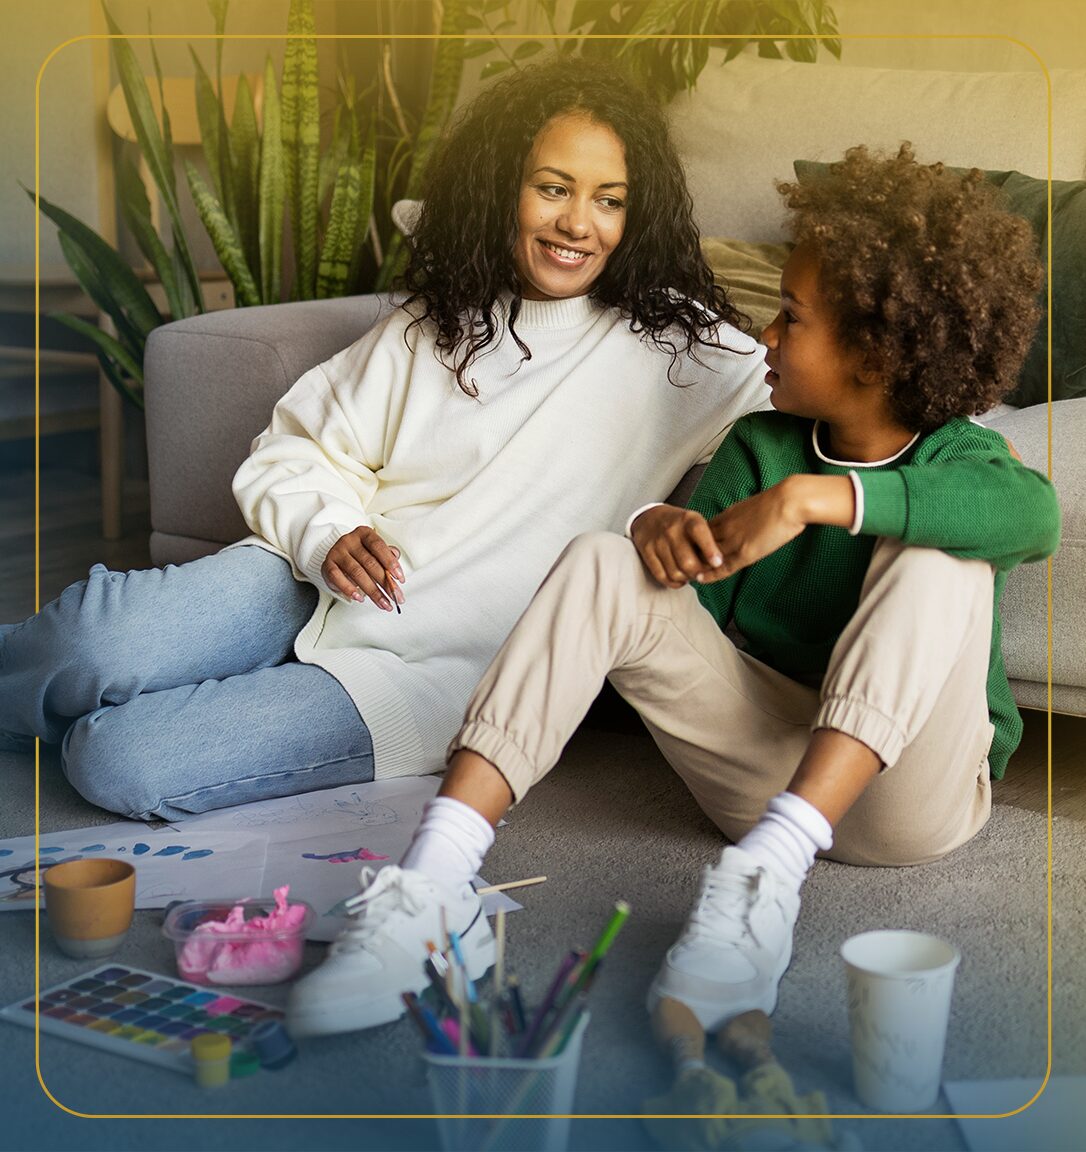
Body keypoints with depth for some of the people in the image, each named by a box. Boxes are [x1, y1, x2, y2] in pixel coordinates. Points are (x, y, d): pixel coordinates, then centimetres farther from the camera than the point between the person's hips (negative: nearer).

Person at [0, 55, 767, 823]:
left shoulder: (684, 352, 0)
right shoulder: (433, 324, 13)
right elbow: (300, 450, 13)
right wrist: (330, 535, -10)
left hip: (430, 670, -3)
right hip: (317, 586, 3)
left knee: (121, 761, -22)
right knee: (98, 640, -28)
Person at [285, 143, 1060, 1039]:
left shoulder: (961, 458, -6)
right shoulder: (760, 446, 9)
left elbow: (1033, 513, -32)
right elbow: (694, 606, 2)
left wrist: (810, 497, -39)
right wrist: (665, 531, -22)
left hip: (906, 788, -3)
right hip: (765, 764, 4)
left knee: (936, 559, -28)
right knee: (601, 566, -15)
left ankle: (768, 869, -39)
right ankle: (434, 882, -31)